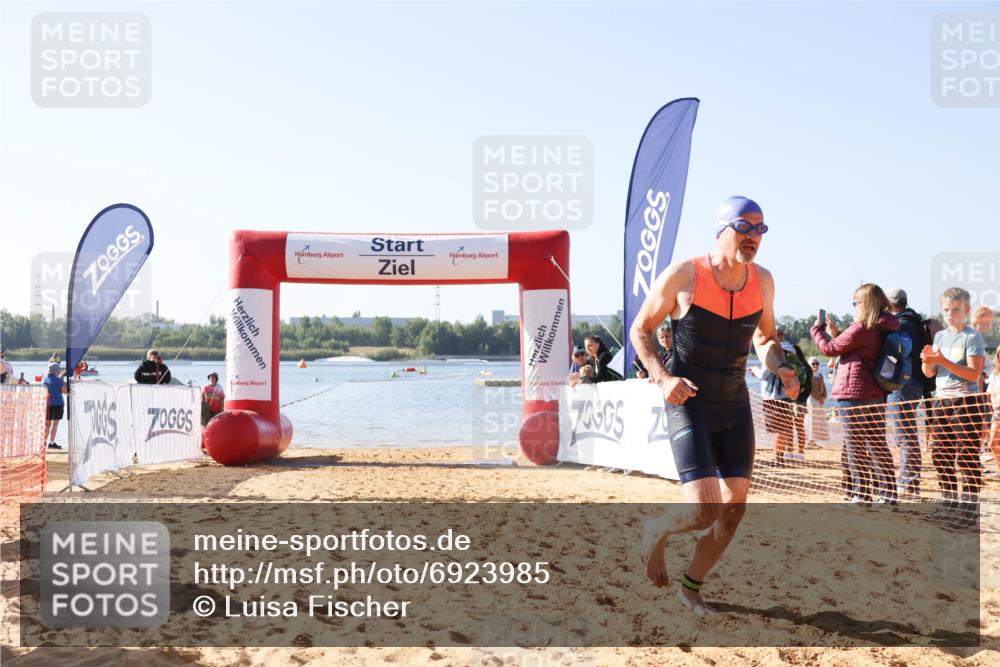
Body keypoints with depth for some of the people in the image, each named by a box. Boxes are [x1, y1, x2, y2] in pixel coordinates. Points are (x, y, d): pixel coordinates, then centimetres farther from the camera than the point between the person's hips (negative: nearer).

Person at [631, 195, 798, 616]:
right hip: (689, 404, -5)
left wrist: (780, 368, -2)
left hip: (735, 406, 6)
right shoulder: (683, 275, -12)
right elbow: (639, 331, -3)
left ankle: (691, 587, 28)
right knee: (703, 512, -16)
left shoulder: (763, 281, 3)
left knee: (734, 510, 6)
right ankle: (656, 532, 19)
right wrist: (662, 378, -19)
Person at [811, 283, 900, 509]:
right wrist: (836, 333, 16)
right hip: (875, 394, 8)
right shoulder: (883, 329, 10)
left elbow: (829, 349, -7)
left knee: (855, 448, 2)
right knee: (877, 446, 12)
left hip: (853, 393, -8)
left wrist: (817, 330, 9)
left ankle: (861, 494, 7)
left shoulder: (862, 328, -15)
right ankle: (887, 494, 13)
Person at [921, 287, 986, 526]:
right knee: (940, 454, 10)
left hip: (966, 402, -7)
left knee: (967, 457, -6)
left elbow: (973, 374, -16)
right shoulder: (940, 336, 11)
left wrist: (943, 361, -24)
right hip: (941, 401, 7)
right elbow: (930, 373, 12)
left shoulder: (973, 337, -7)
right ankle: (949, 500, 21)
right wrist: (927, 361, -10)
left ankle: (970, 504, -1)